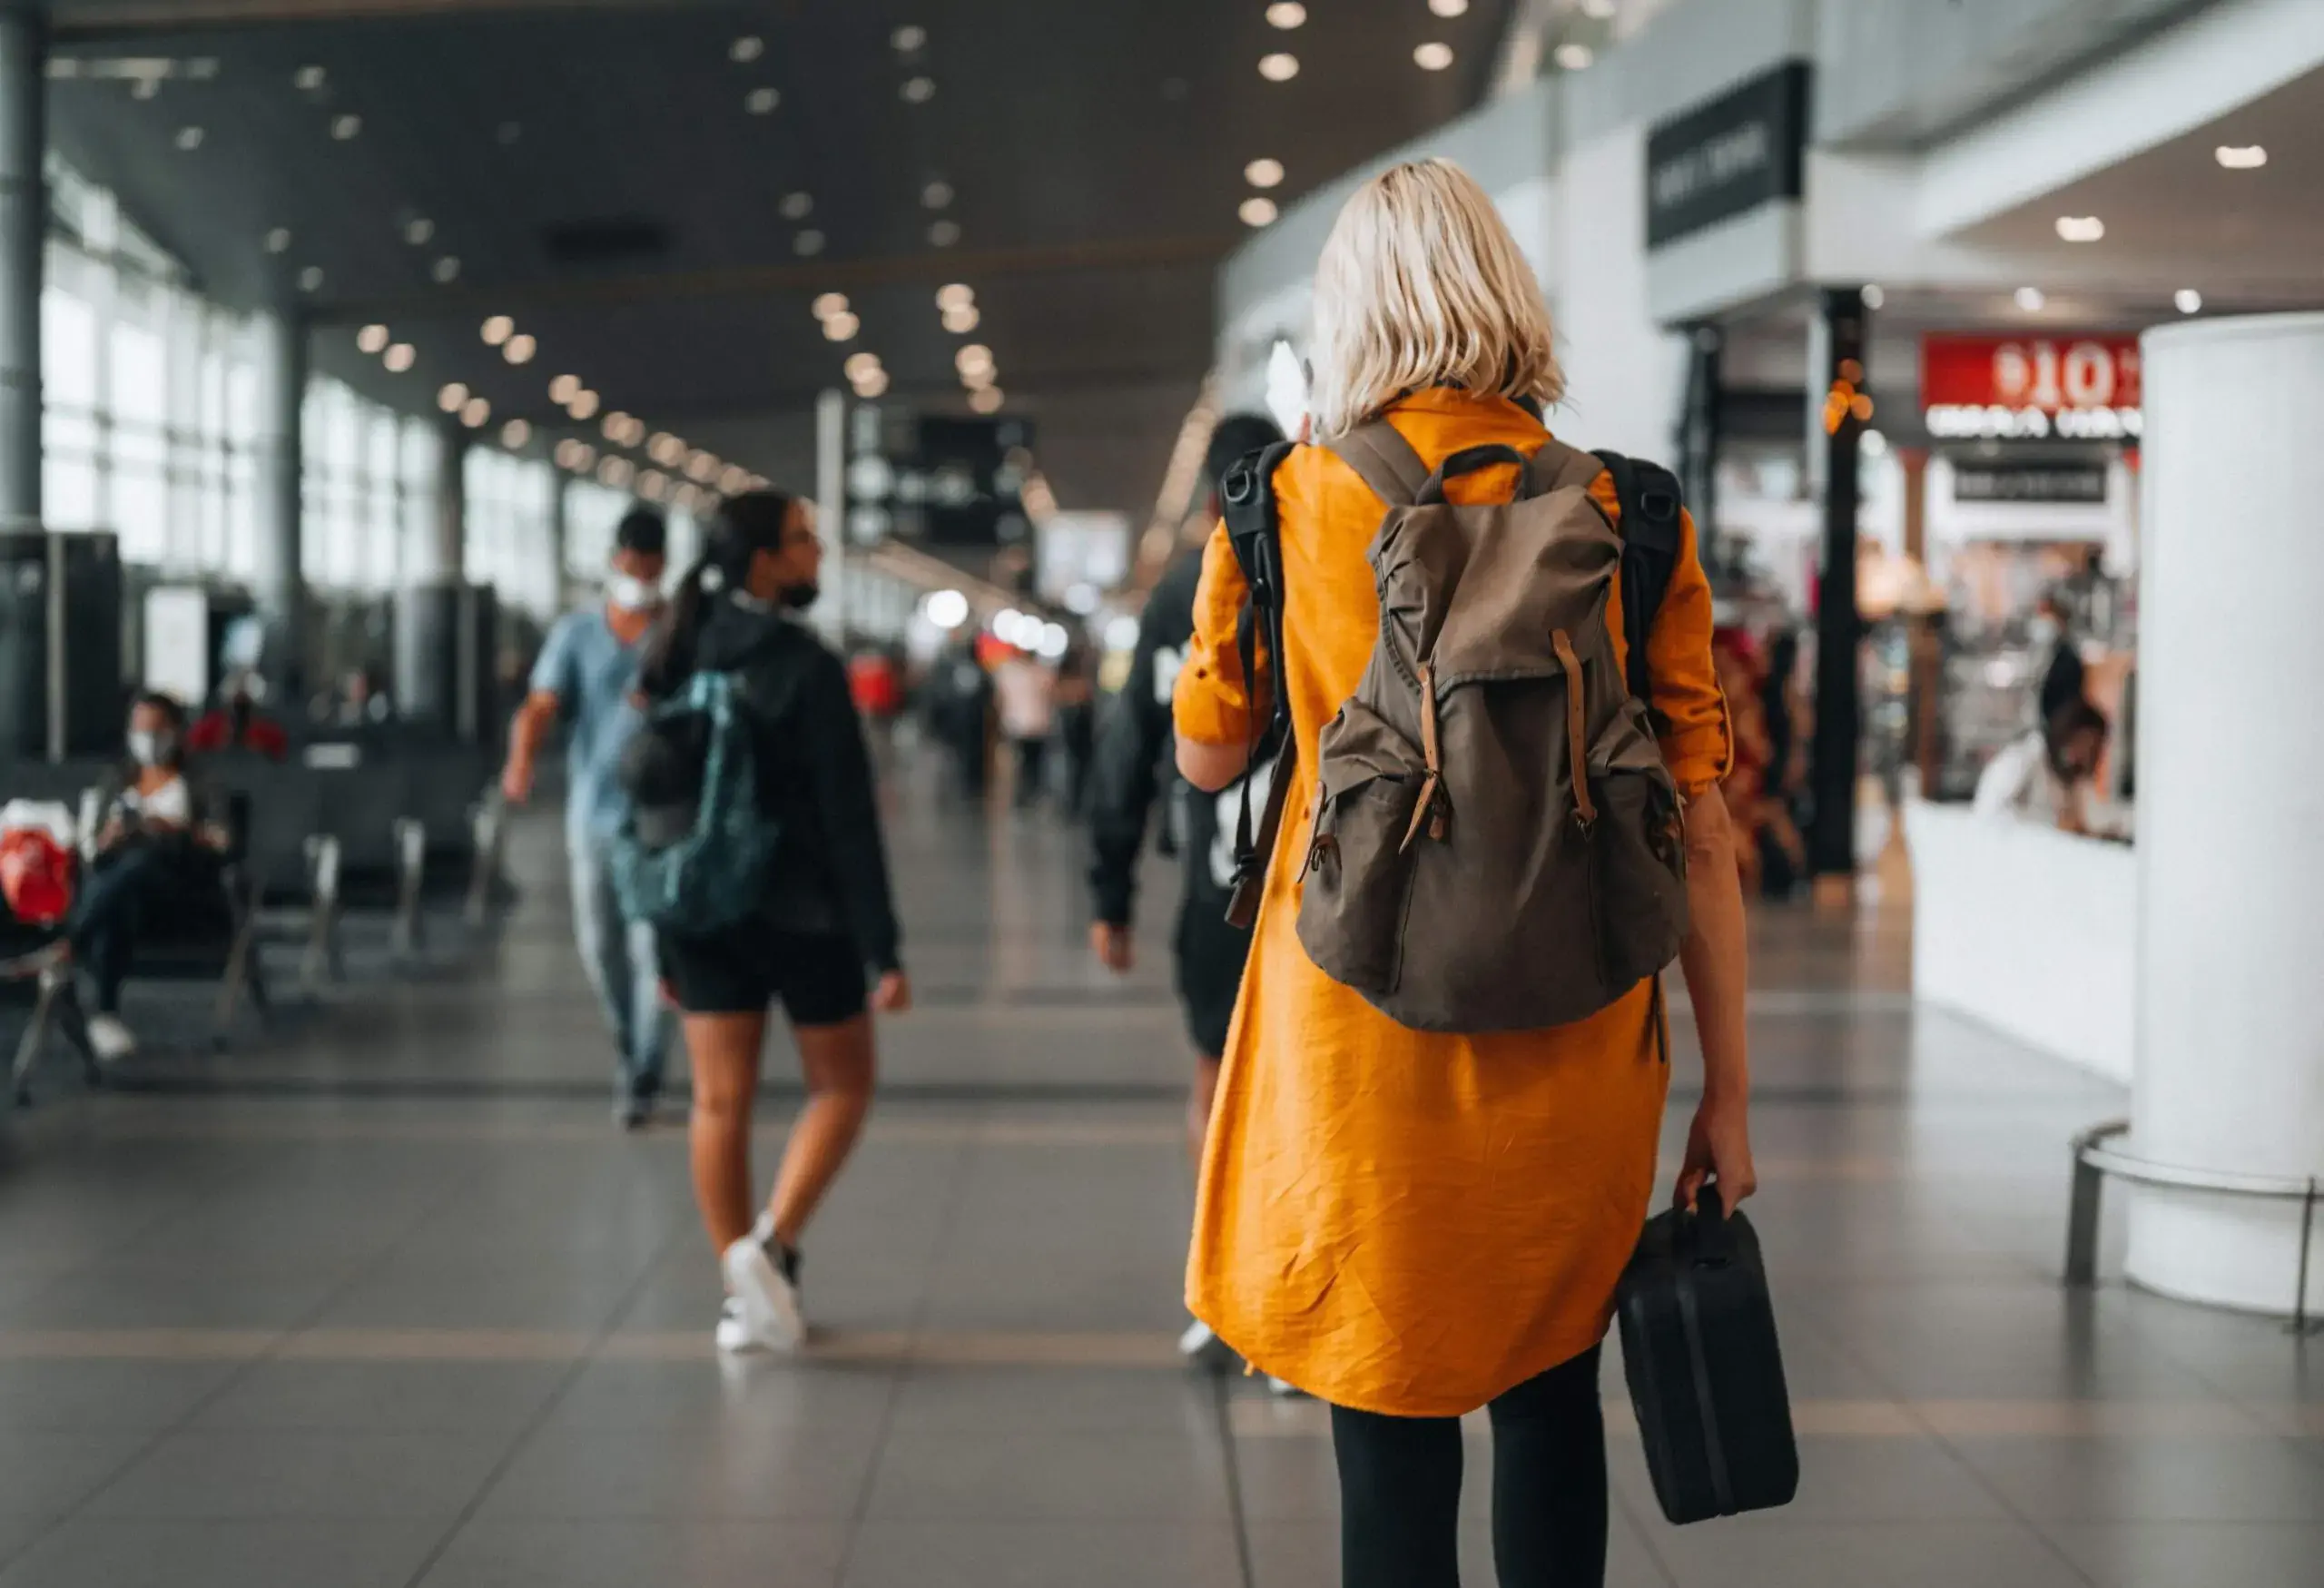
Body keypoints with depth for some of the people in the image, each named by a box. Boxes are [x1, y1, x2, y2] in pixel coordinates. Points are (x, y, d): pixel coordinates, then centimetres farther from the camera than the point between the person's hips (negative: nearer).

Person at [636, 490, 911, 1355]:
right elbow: (849, 819, -15)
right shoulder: (806, 668, -14)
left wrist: (662, 940, 14)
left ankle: (743, 1296, 10)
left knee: (721, 1102, 8)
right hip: (803, 914, -5)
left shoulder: (674, 660, 3)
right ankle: (770, 1244, -7)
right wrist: (884, 948, -11)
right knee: (840, 1087, 11)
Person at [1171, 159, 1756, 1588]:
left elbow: (1207, 758, 10)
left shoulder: (1282, 507, -3)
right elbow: (1698, 826, -3)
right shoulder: (1630, 521, -3)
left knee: (1392, 1433, 7)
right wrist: (1728, 1089, 4)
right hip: (1573, 1041, 1)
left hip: (1361, 1029, -1)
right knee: (1551, 1389, 20)